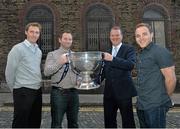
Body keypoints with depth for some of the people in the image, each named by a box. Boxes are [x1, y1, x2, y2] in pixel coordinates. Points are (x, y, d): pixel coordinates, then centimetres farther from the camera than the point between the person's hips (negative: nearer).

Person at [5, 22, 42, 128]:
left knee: (35, 123, 14)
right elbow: (9, 71, -9)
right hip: (23, 91, -7)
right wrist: (14, 88, -1)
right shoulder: (18, 49, -9)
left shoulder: (39, 51, 12)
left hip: (37, 91, 7)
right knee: (20, 123, 1)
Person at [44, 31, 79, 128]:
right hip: (58, 93, -4)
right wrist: (59, 63, -23)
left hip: (73, 92, 4)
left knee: (73, 122, 13)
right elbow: (46, 72, -12)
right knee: (56, 123, 2)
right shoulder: (52, 54, 1)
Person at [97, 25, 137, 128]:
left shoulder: (129, 49, -3)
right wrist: (95, 81, 2)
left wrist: (113, 59, -29)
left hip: (124, 92, -5)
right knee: (109, 121, 15)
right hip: (109, 92, 6)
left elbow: (131, 64, -22)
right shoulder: (107, 52, 14)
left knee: (128, 122, 4)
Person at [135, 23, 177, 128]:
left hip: (155, 106, -8)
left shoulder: (160, 52, -12)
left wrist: (164, 98, -3)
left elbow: (171, 79, -14)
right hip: (141, 105, 8)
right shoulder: (140, 54, 14)